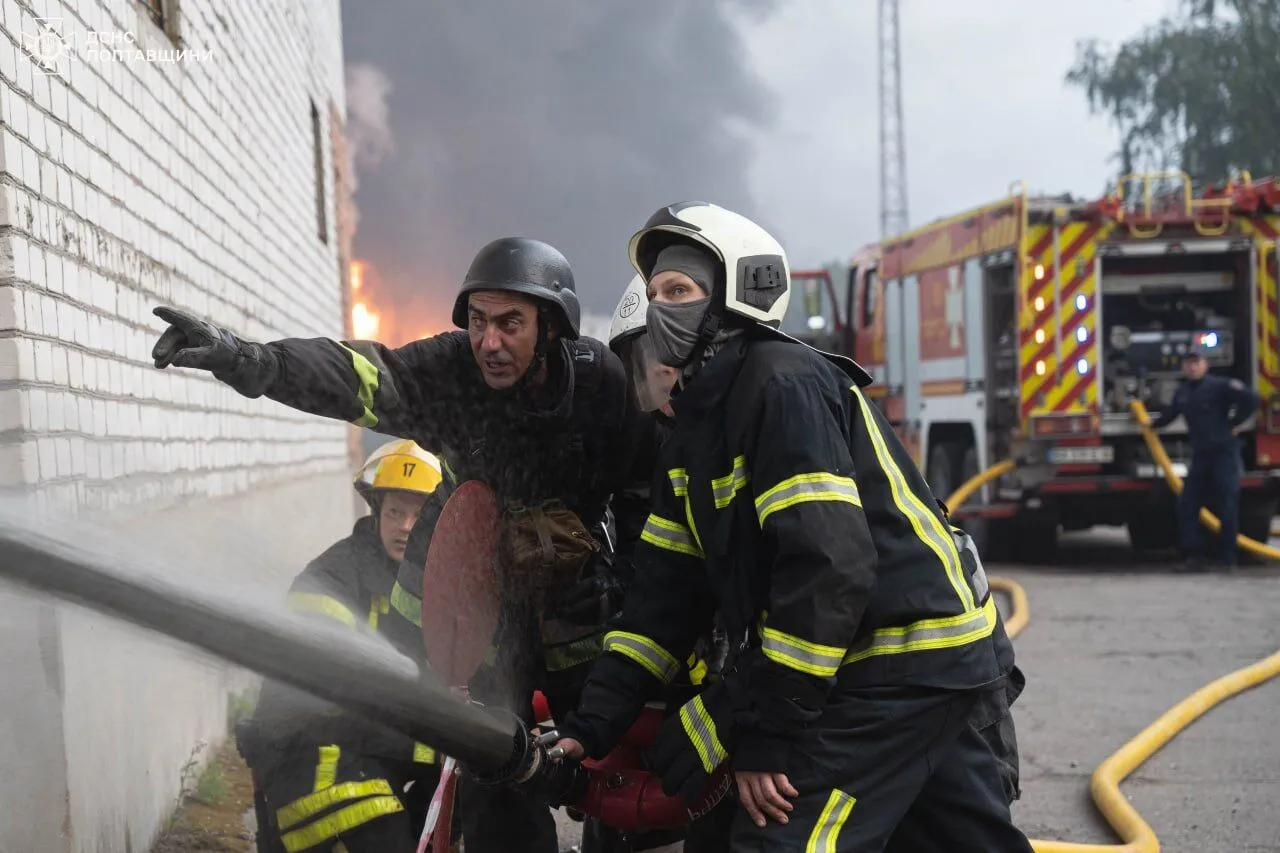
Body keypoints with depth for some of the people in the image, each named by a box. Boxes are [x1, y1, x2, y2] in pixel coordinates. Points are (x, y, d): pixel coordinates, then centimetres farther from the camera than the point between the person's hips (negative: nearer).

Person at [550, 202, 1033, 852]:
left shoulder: (783, 383, -16)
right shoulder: (697, 423, 14)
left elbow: (829, 563, -26)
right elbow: (667, 586, 11)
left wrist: (765, 732, -23)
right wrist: (593, 723, 2)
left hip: (902, 664, -10)